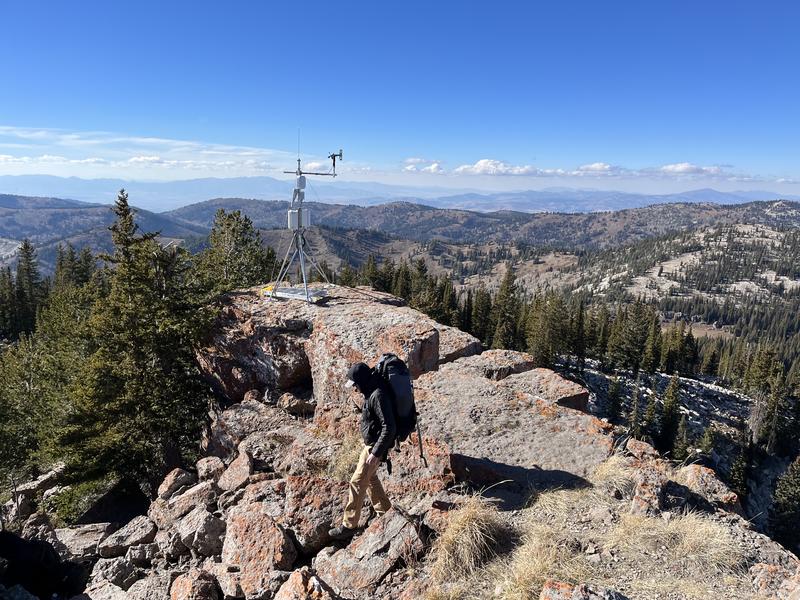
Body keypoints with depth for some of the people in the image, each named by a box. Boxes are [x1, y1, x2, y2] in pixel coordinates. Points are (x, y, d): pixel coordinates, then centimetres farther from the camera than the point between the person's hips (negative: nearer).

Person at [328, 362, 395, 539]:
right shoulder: (372, 390, 3)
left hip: (375, 445, -10)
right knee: (369, 477, 22)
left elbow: (389, 427, -30)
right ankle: (383, 509, 39)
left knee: (357, 482, -3)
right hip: (371, 442, 10)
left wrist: (376, 453, -27)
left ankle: (349, 525, 8)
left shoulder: (378, 395, -28)